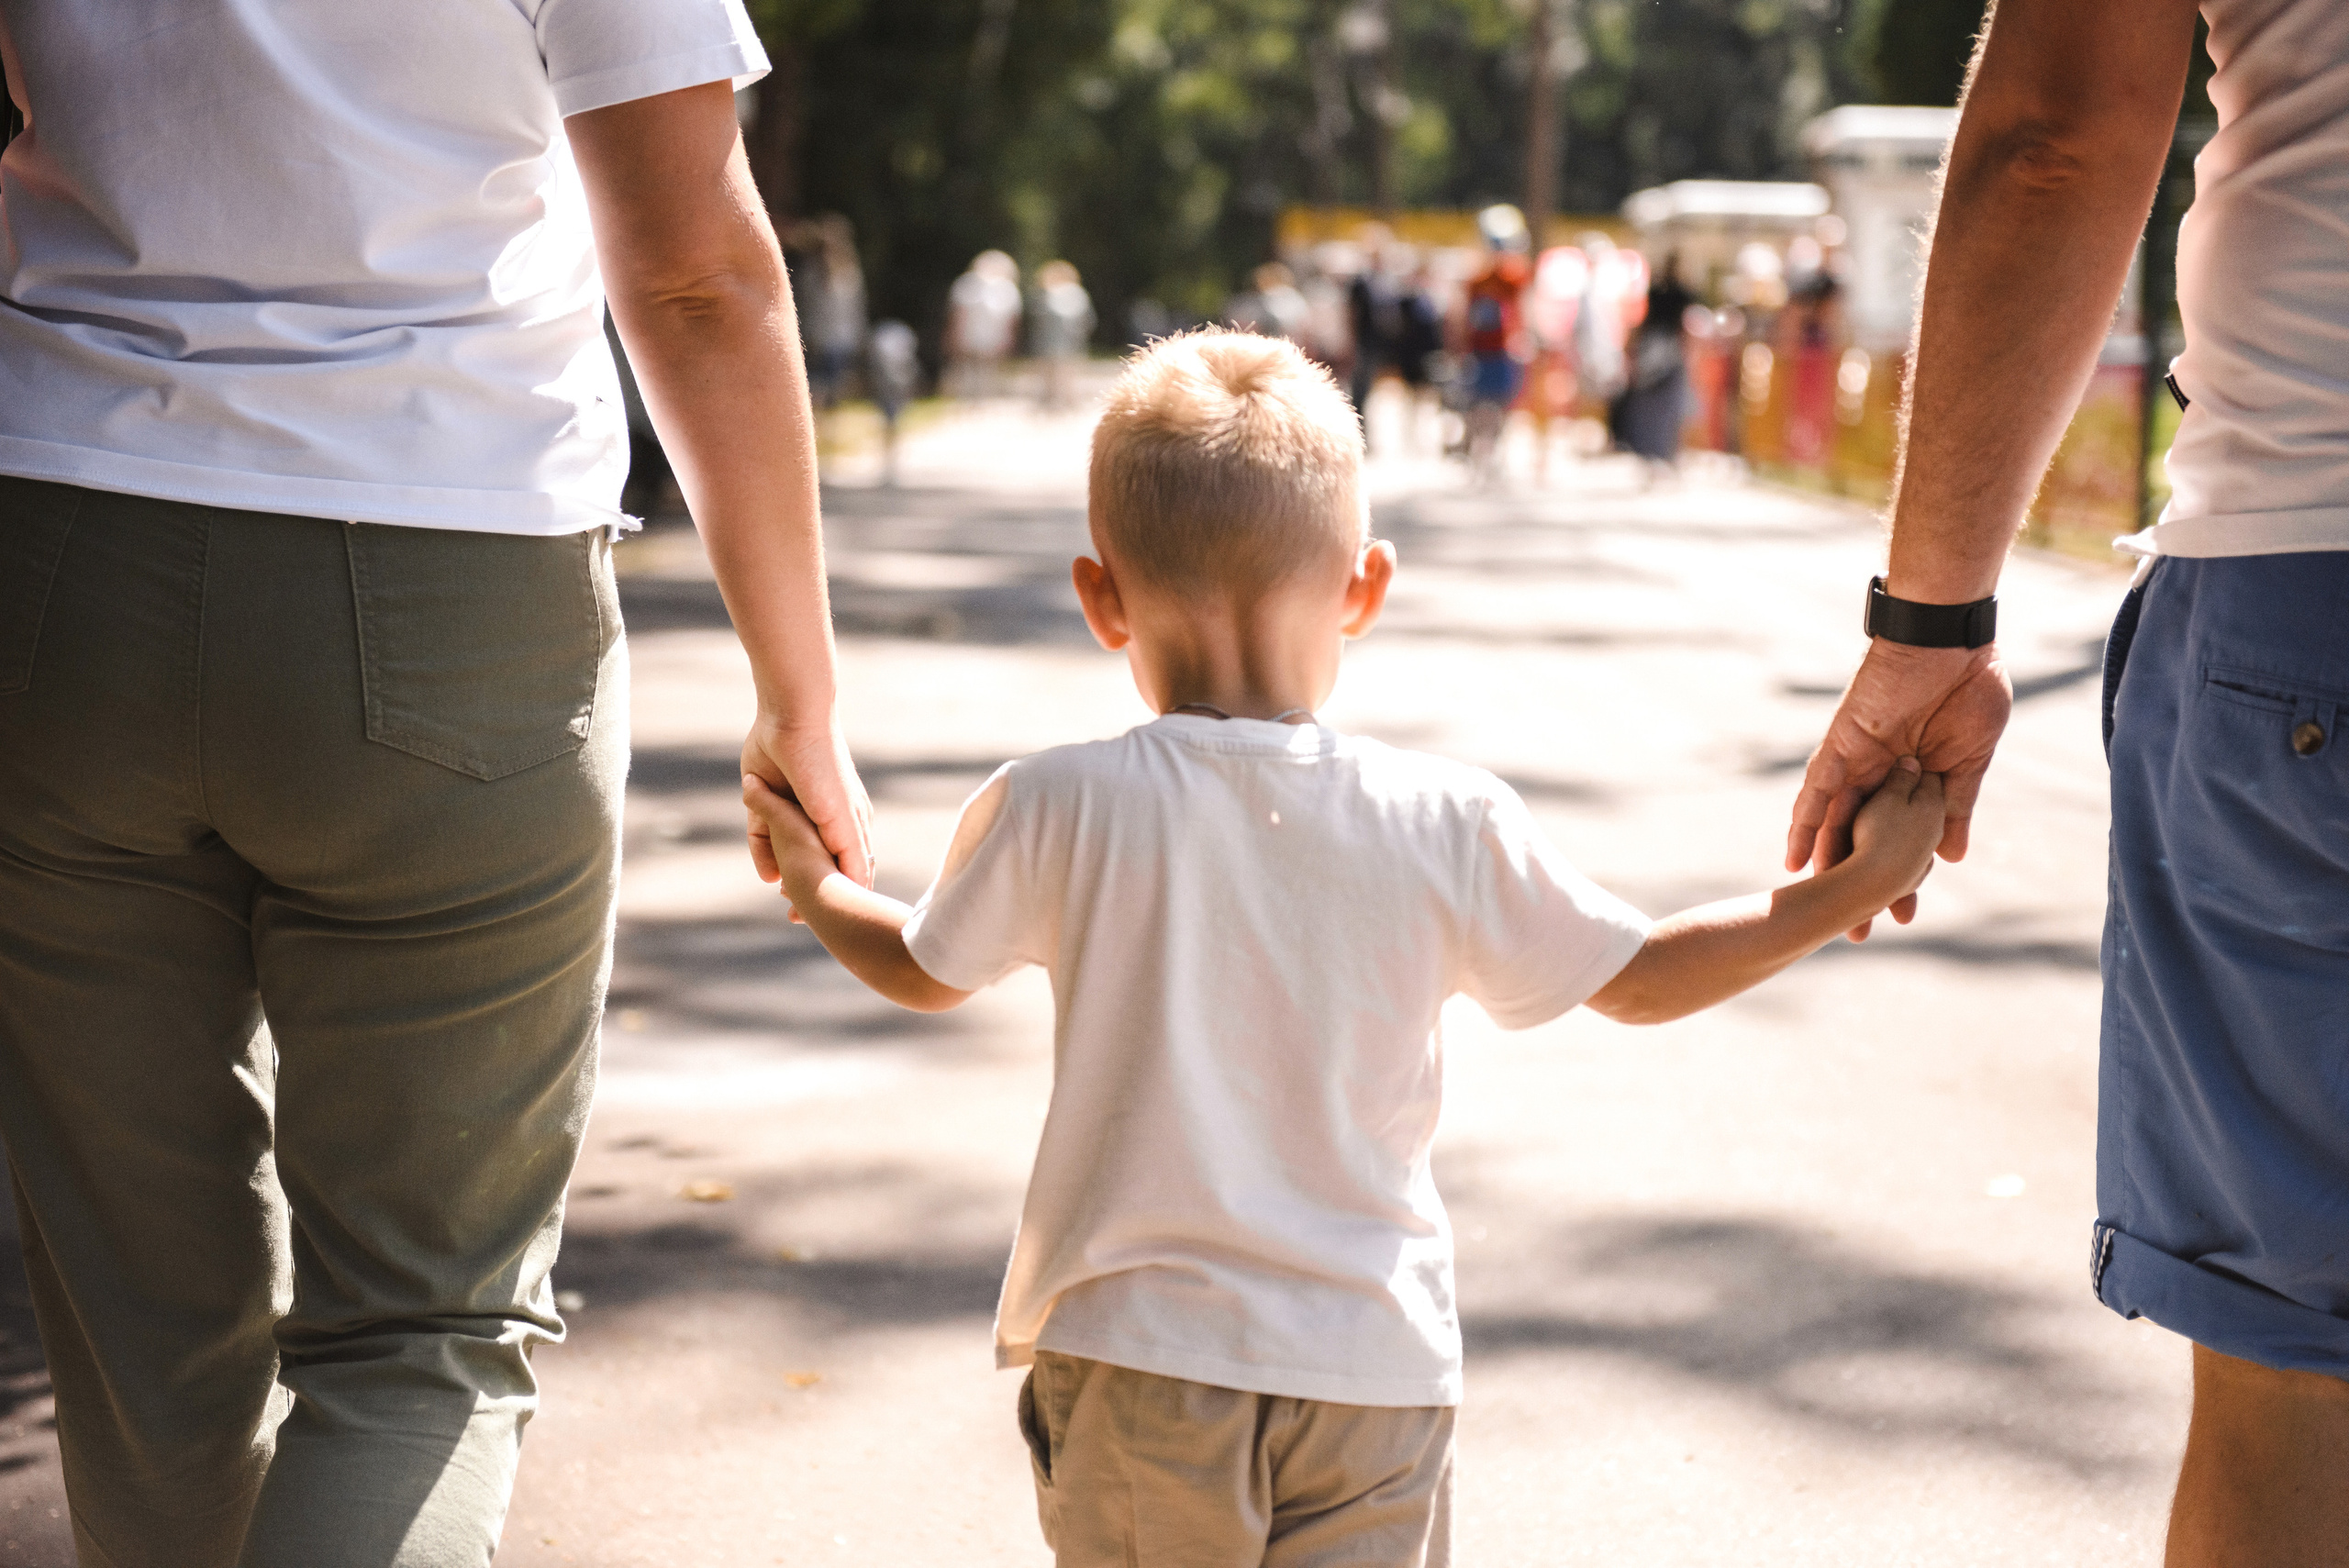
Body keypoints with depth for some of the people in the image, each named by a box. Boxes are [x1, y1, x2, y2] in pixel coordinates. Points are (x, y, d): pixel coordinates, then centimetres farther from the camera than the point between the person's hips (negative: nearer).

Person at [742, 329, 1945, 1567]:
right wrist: (1851, 887, 17)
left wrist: (814, 883, 32)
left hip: (1134, 1346, -1)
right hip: (1375, 1368, 1)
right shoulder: (1445, 829, -7)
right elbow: (1640, 978, 6)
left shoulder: (1056, 814, -9)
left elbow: (922, 971, 10)